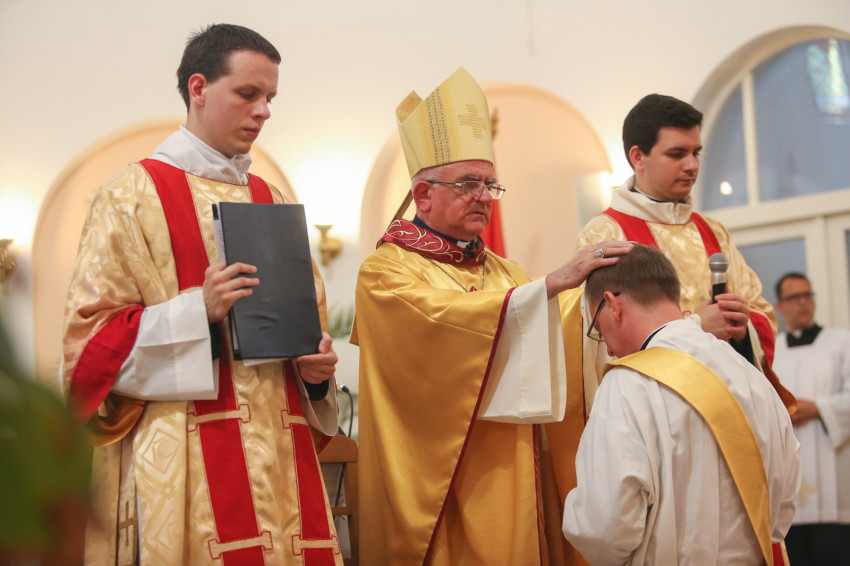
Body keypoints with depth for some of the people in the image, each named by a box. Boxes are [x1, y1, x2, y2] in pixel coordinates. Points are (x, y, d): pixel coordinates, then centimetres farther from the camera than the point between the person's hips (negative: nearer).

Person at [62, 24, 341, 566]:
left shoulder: (272, 202, 18)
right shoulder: (134, 195, 0)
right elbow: (90, 334, -5)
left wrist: (314, 365, 2)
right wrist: (199, 311, -18)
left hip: (278, 449, 5)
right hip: (184, 455, -5)